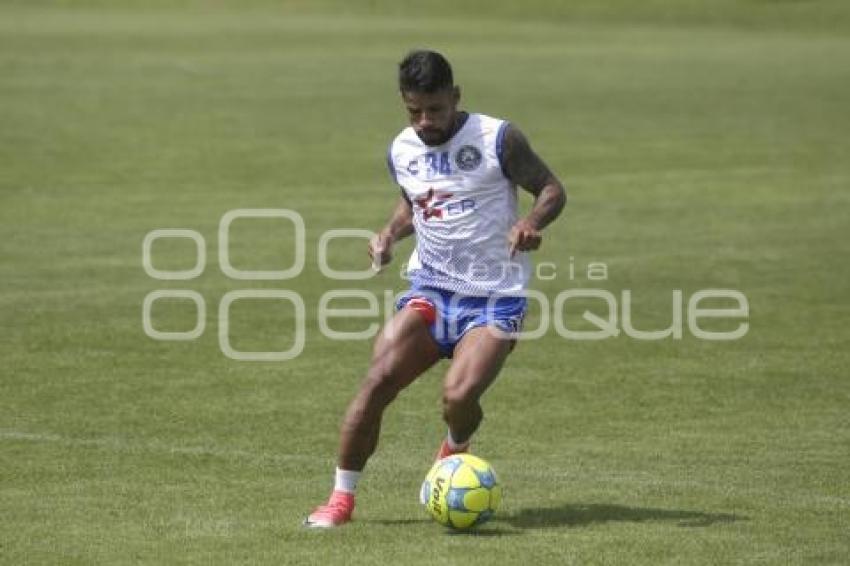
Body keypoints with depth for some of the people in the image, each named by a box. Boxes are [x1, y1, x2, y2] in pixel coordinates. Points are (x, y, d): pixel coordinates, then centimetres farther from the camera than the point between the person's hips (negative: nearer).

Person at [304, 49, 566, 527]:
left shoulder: (497, 139, -10)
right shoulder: (401, 151, 5)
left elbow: (552, 190, -3)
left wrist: (532, 222, -24)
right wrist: (392, 232, 3)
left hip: (494, 298, -4)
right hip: (431, 289, 4)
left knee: (459, 395, -24)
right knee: (378, 381, -17)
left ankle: (456, 449, 15)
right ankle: (342, 497, -5)